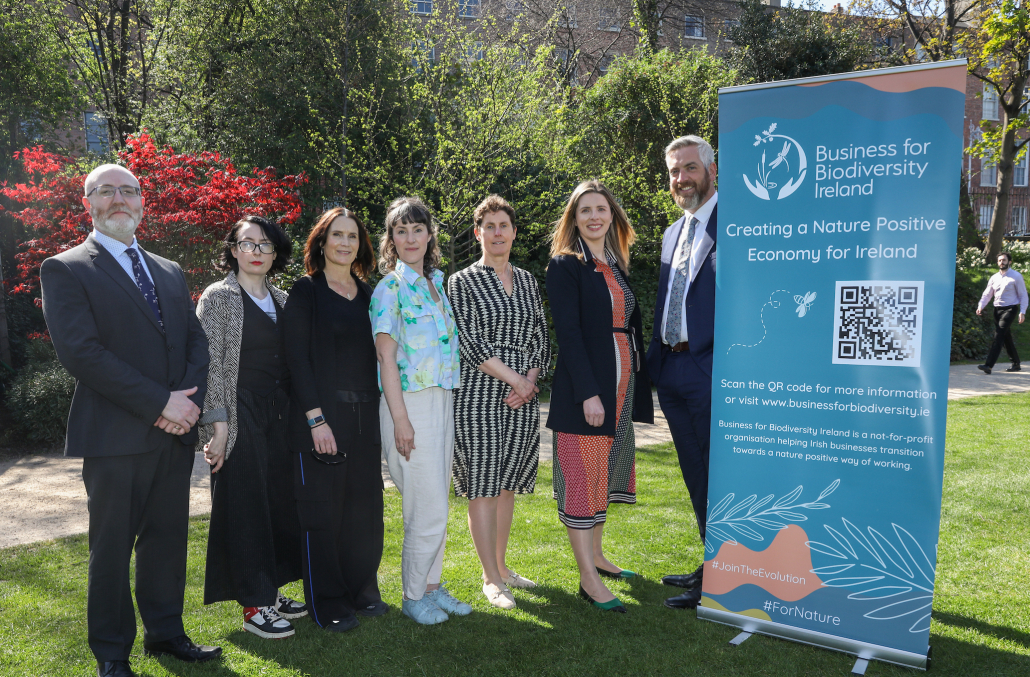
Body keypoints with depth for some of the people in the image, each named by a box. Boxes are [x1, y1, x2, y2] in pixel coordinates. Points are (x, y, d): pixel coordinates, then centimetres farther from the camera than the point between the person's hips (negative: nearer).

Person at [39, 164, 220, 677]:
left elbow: (197, 342, 12)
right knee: (112, 548, 6)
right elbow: (81, 352, -14)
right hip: (116, 436, -5)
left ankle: (165, 632, 30)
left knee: (168, 538, 14)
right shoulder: (65, 270, -3)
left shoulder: (170, 272, 16)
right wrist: (160, 403, -17)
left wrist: (188, 400, -7)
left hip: (175, 433, 5)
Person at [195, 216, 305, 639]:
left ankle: (271, 590, 26)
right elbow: (210, 364, -10)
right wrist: (218, 423, -16)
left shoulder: (282, 300, 13)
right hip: (241, 416, -6)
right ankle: (254, 605, 11)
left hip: (280, 414, 6)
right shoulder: (219, 297, -5)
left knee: (280, 501, 10)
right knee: (245, 505, 1)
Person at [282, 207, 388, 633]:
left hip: (365, 416, 5)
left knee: (365, 505, 10)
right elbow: (297, 358, -9)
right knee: (323, 509, 2)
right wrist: (316, 418, -16)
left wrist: (380, 412, 7)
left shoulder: (367, 294, 13)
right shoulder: (306, 292, -2)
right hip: (322, 415, -5)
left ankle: (362, 589, 26)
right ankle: (327, 603, 15)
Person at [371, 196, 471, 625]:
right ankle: (413, 597, 13)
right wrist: (400, 419, -16)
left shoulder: (437, 282, 14)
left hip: (443, 401, 7)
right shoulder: (390, 287, -7)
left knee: (435, 506, 14)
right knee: (429, 512, -4)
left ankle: (431, 586, 27)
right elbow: (386, 355, -11)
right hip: (410, 404, -7)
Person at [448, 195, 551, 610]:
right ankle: (491, 578, 10)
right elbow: (469, 341, -10)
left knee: (508, 484, 12)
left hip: (523, 395, 5)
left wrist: (531, 380, -5)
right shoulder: (462, 281, -2)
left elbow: (540, 335, 11)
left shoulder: (526, 281, 14)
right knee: (482, 486, -1)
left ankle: (501, 565, 26)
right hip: (479, 395, -5)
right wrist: (514, 378, -12)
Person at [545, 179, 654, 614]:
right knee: (582, 478, -2)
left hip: (621, 386, 8)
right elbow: (568, 333, -15)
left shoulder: (617, 265, 15)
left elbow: (631, 326, 16)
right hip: (583, 388, -8)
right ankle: (588, 579, 6)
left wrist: (638, 386, 10)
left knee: (605, 475, 16)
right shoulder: (565, 265, -7)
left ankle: (597, 556, 30)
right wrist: (588, 393, -21)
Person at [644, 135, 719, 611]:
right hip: (672, 370, 8)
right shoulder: (673, 233, 18)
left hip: (711, 369, -8)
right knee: (696, 477, 17)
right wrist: (655, 360, 15)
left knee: (718, 477, 2)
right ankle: (712, 565, 32)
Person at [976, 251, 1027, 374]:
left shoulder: (1016, 277, -2)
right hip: (997, 309, 6)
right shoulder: (994, 278, 11)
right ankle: (1016, 363, 26)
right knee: (1006, 337, 12)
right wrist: (980, 306, -8)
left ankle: (988, 365, -26)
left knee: (999, 335, -17)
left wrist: (1022, 312, -11)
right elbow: (987, 294, 10)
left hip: (1010, 309, -6)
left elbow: (1023, 295, -1)